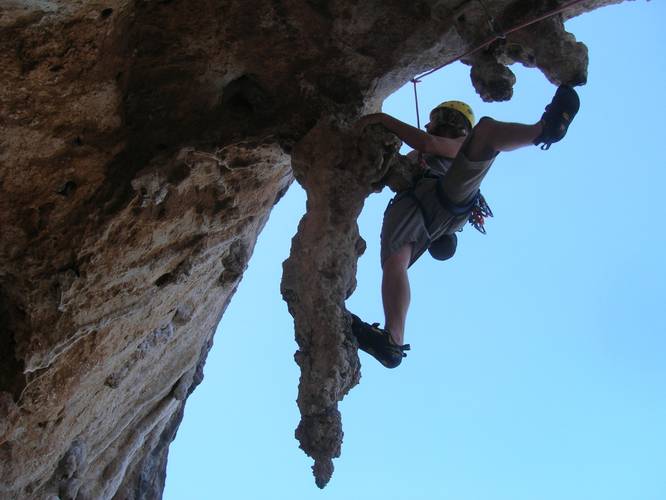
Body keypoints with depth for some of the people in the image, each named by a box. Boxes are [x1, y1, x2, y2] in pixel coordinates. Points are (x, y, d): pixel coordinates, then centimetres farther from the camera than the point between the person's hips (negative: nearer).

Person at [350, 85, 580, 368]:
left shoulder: (462, 145, 34)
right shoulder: (414, 159, 51)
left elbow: (427, 143, 11)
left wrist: (384, 119, 4)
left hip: (451, 201, -2)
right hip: (408, 206, 3)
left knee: (487, 128, -18)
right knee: (394, 262, -32)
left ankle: (544, 128, -49)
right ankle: (393, 342, -53)